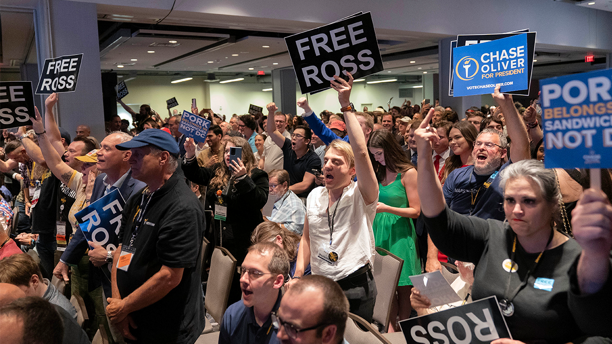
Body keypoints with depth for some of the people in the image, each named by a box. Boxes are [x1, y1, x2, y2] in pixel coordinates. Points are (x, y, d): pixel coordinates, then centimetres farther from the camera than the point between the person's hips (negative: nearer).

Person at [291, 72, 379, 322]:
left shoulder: (361, 196, -10)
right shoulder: (315, 196, 7)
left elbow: (361, 151, -27)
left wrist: (346, 106, -25)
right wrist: (298, 275, 6)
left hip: (356, 288, -5)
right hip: (319, 285, 5)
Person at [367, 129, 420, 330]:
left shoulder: (408, 173, -7)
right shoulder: (379, 172, 11)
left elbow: (415, 211, -8)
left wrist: (387, 208, -18)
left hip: (399, 233, -5)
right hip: (379, 231, 5)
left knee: (403, 287, 1)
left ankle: (402, 331, 10)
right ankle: (390, 330, 12)